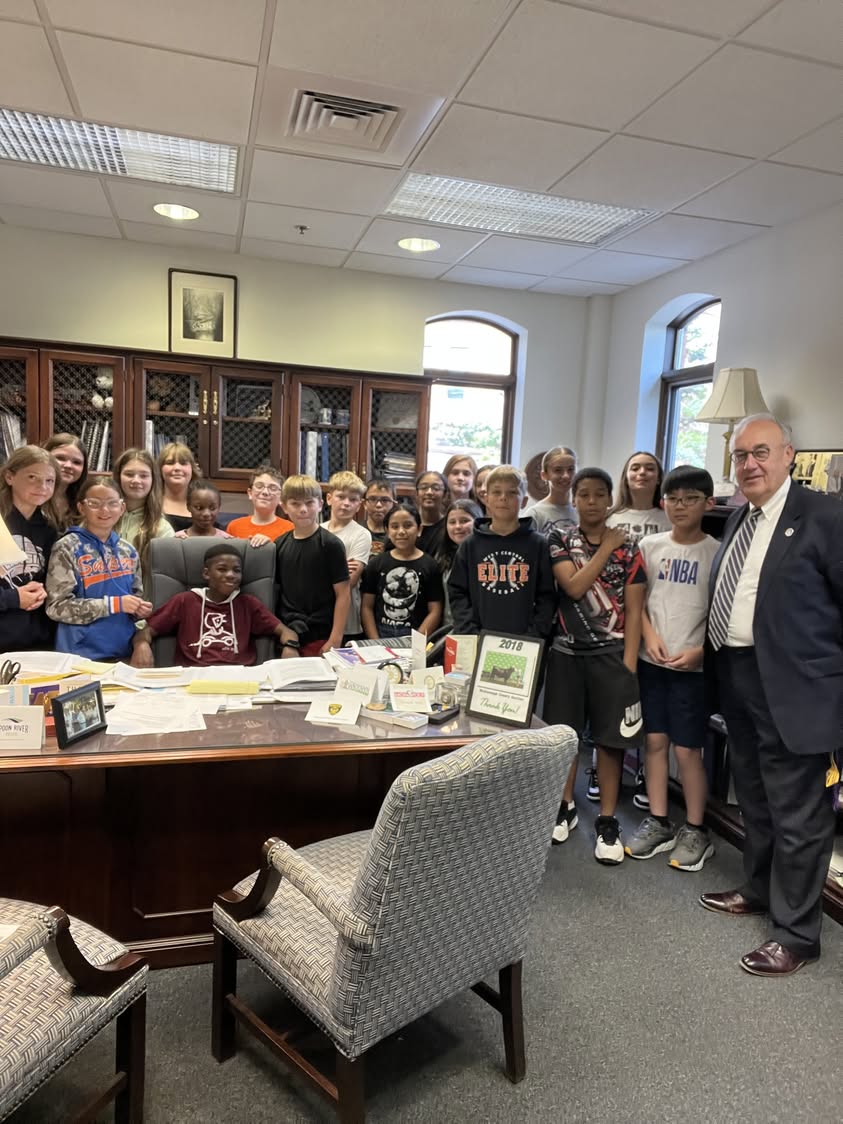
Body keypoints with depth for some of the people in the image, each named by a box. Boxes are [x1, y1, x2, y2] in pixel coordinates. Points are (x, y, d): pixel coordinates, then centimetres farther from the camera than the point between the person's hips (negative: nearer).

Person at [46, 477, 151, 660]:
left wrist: (139, 610, -4)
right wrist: (115, 604, -19)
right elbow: (57, 606, -13)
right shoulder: (67, 548, -7)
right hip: (81, 654, -5)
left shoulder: (128, 551, 8)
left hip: (123, 651, 5)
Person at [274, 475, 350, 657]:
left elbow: (343, 594, -7)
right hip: (285, 633, 4)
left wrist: (335, 640, -11)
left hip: (319, 638, -4)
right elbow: (274, 588, 14)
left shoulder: (330, 544, -6)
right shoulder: (280, 544, 7)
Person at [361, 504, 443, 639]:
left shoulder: (429, 565, 1)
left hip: (414, 637, -1)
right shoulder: (376, 563, 6)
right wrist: (375, 643, -6)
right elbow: (367, 607, 5)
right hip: (381, 635, 1)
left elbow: (434, 611, -2)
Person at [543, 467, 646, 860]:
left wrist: (629, 663, -9)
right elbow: (574, 587, -14)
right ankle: (566, 807, 28)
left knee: (610, 738, 4)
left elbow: (633, 610, -2)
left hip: (612, 654, -1)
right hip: (567, 651, 1)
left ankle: (607, 821, 17)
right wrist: (606, 547, -10)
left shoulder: (628, 548, 1)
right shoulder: (559, 540, 2)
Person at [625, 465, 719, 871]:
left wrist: (699, 651, -14)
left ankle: (694, 830, 18)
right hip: (651, 660, 3)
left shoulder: (717, 552, -5)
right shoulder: (649, 545, 4)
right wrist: (649, 636, -7)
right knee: (654, 741, 9)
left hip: (693, 665, -3)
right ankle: (658, 822, 22)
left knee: (687, 748, 1)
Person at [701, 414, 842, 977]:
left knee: (798, 813, 5)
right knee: (755, 799, 22)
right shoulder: (739, 519, 11)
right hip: (737, 676, 8)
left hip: (791, 685, -8)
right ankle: (759, 889, 41)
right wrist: (717, 662, 11)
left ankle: (796, 933, 20)